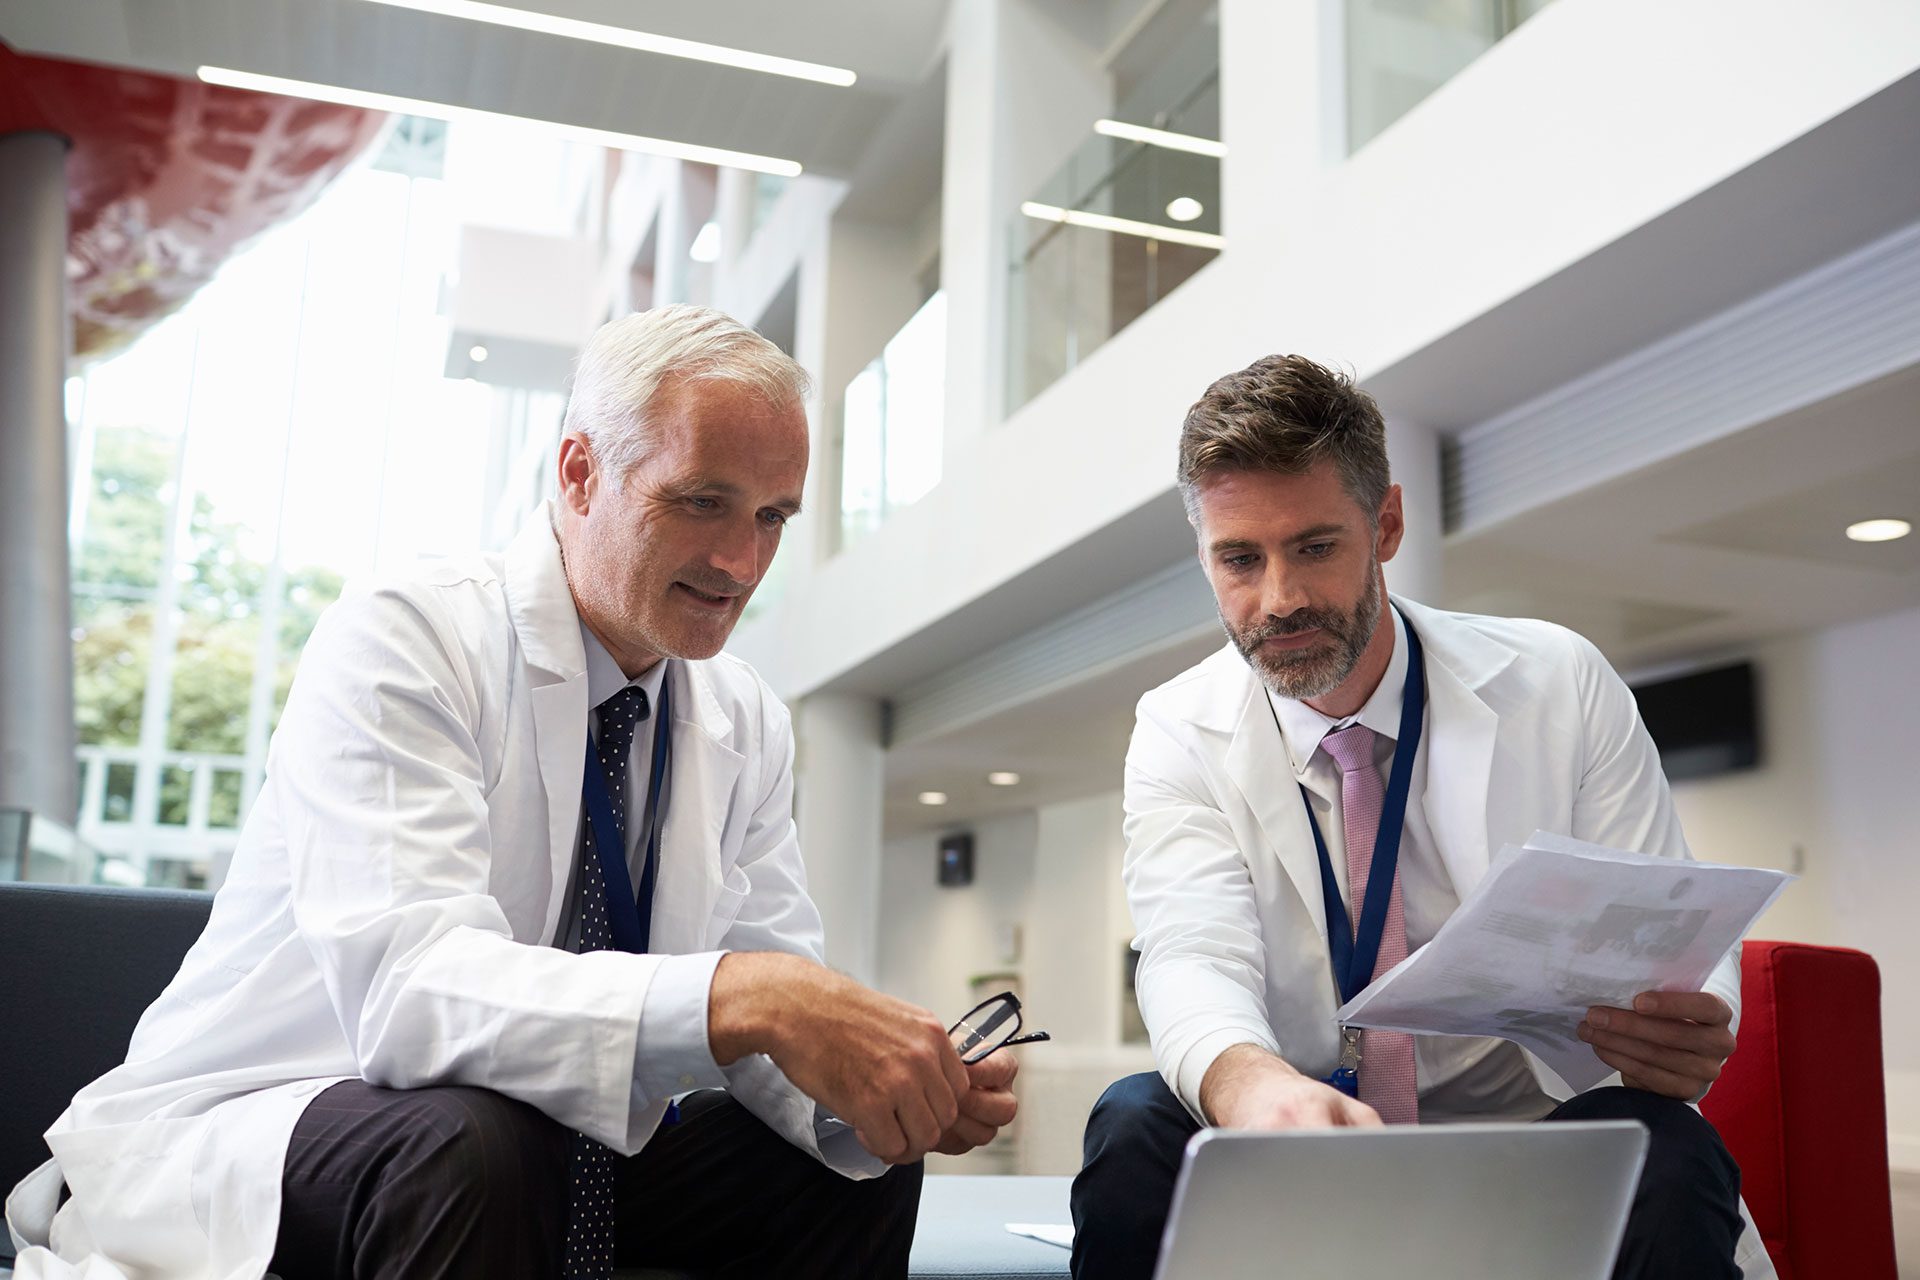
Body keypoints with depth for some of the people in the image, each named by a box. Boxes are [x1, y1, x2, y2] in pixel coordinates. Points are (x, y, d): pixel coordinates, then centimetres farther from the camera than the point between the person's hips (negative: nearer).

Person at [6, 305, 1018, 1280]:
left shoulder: (748, 725, 2)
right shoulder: (397, 645, -18)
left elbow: (780, 994, -2)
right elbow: (406, 985, -34)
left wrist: (891, 1079, -25)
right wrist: (737, 998, -45)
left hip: (565, 1161, 6)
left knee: (855, 1163, -9)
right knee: (470, 1138, -36)